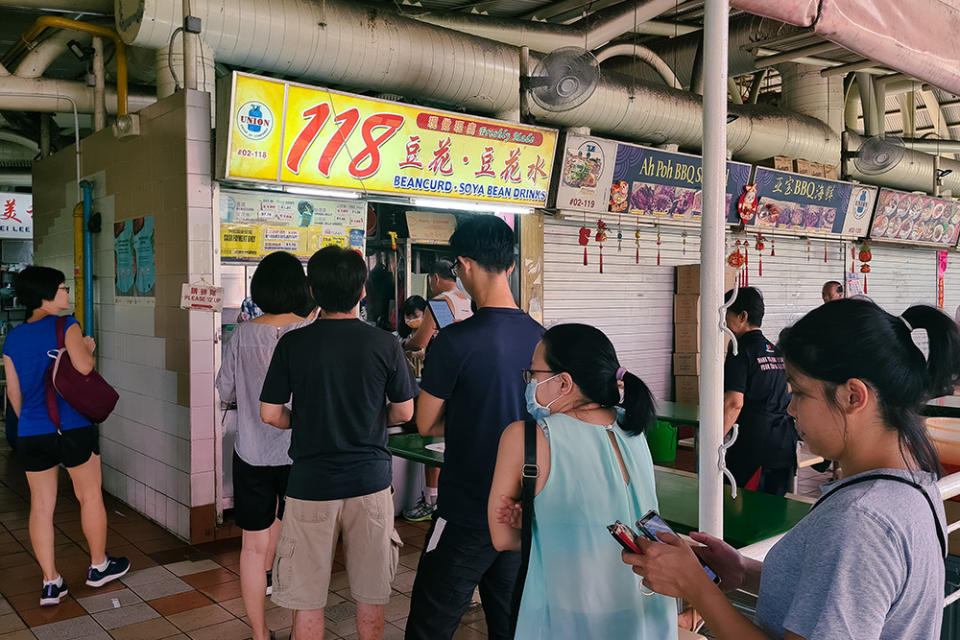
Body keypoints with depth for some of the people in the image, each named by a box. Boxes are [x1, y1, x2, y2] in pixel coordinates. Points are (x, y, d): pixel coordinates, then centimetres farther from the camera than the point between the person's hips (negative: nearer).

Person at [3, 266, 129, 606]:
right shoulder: (66, 326, -9)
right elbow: (83, 366, -22)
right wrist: (89, 347, -1)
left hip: (31, 434, 5)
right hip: (73, 427, -5)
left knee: (41, 505, 10)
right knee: (90, 496, 12)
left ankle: (51, 583, 15)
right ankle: (99, 566, 26)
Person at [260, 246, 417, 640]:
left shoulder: (292, 343, -6)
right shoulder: (384, 344, -6)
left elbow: (270, 414, -3)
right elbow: (404, 412, 2)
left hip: (311, 484, 0)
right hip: (370, 480, 1)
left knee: (307, 597, 12)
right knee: (371, 592, 16)